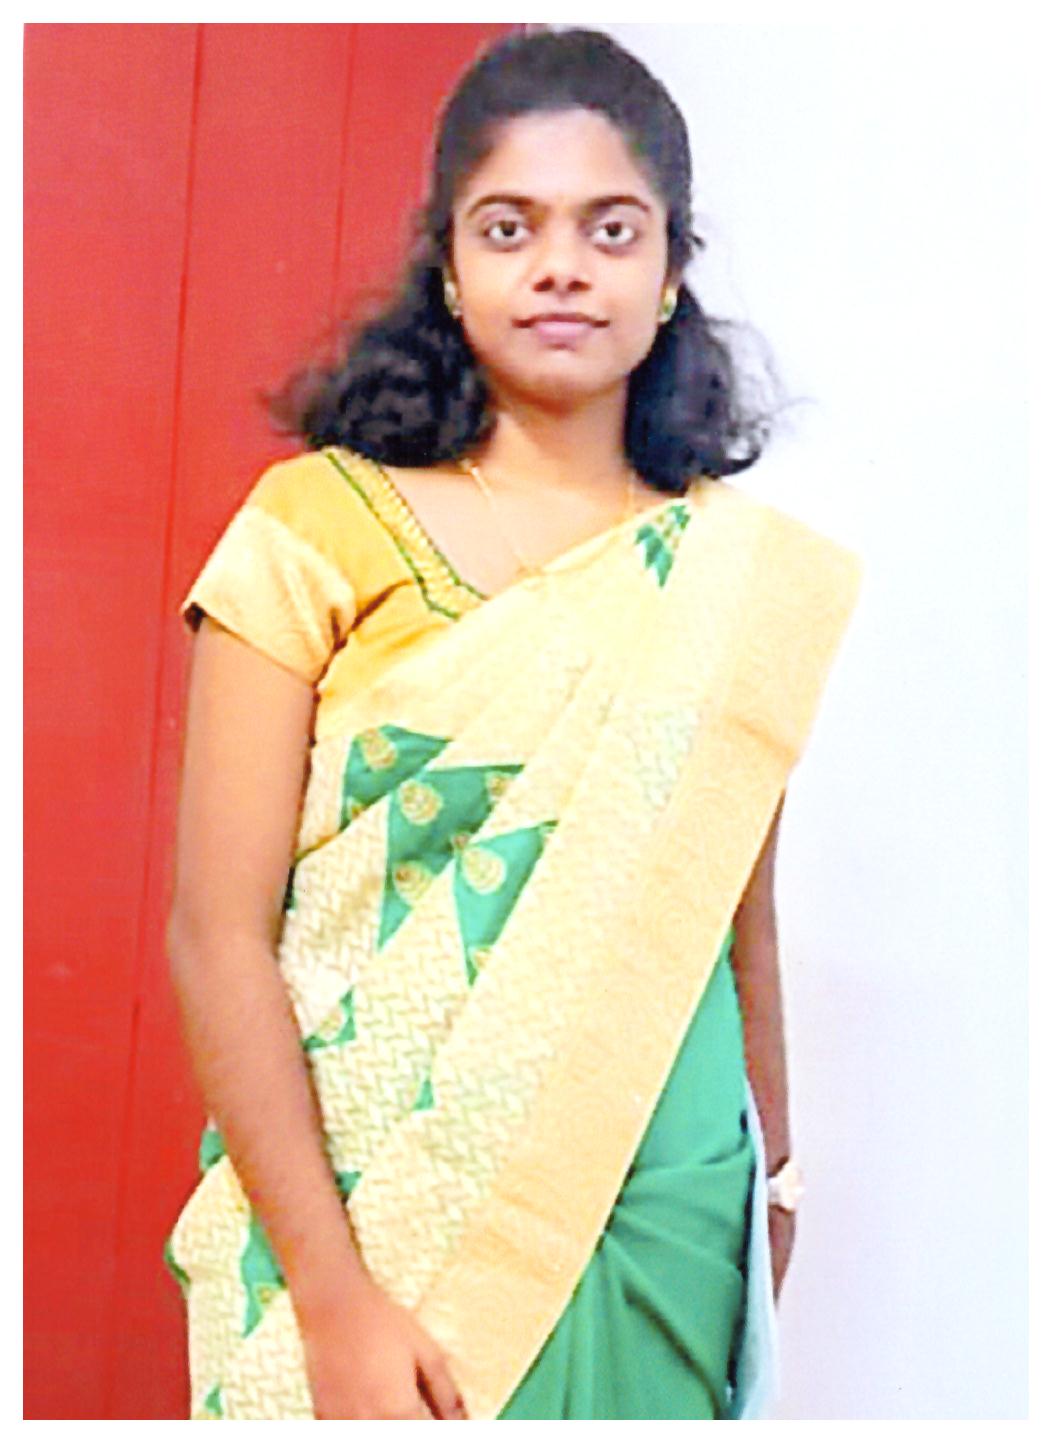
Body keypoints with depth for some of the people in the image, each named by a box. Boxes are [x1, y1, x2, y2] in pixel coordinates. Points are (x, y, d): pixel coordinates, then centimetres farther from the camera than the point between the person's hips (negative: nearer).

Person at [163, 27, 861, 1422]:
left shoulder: (750, 575, 1)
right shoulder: (324, 524, -8)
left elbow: (741, 917, 11)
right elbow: (219, 936, -11)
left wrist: (771, 1180, 17)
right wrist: (334, 1298, -16)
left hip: (665, 1216, 3)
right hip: (368, 1212, -2)